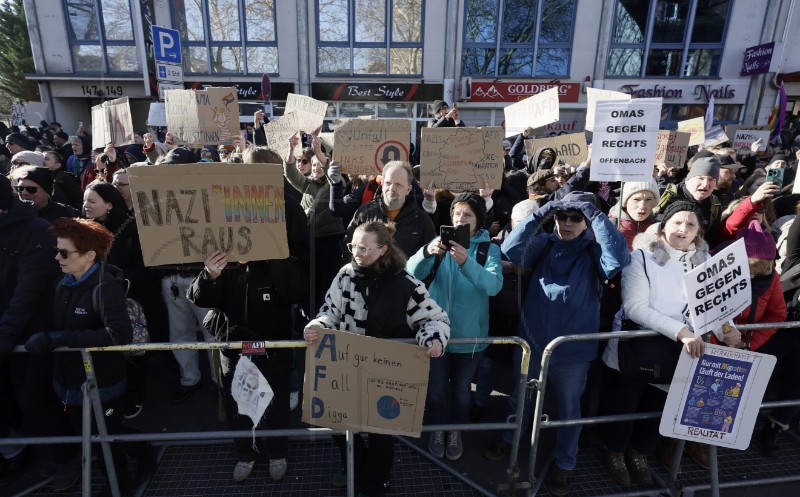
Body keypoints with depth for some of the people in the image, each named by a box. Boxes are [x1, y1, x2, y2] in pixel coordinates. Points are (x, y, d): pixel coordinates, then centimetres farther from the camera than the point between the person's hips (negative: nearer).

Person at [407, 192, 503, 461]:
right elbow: (412, 272, -18)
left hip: (470, 333, 0)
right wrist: (427, 252, -39)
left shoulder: (489, 248, -7)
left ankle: (456, 431, 42)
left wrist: (466, 262, -41)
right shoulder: (440, 242, -4)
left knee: (461, 388, 18)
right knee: (436, 386, 15)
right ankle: (437, 429, 40)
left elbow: (494, 285, -25)